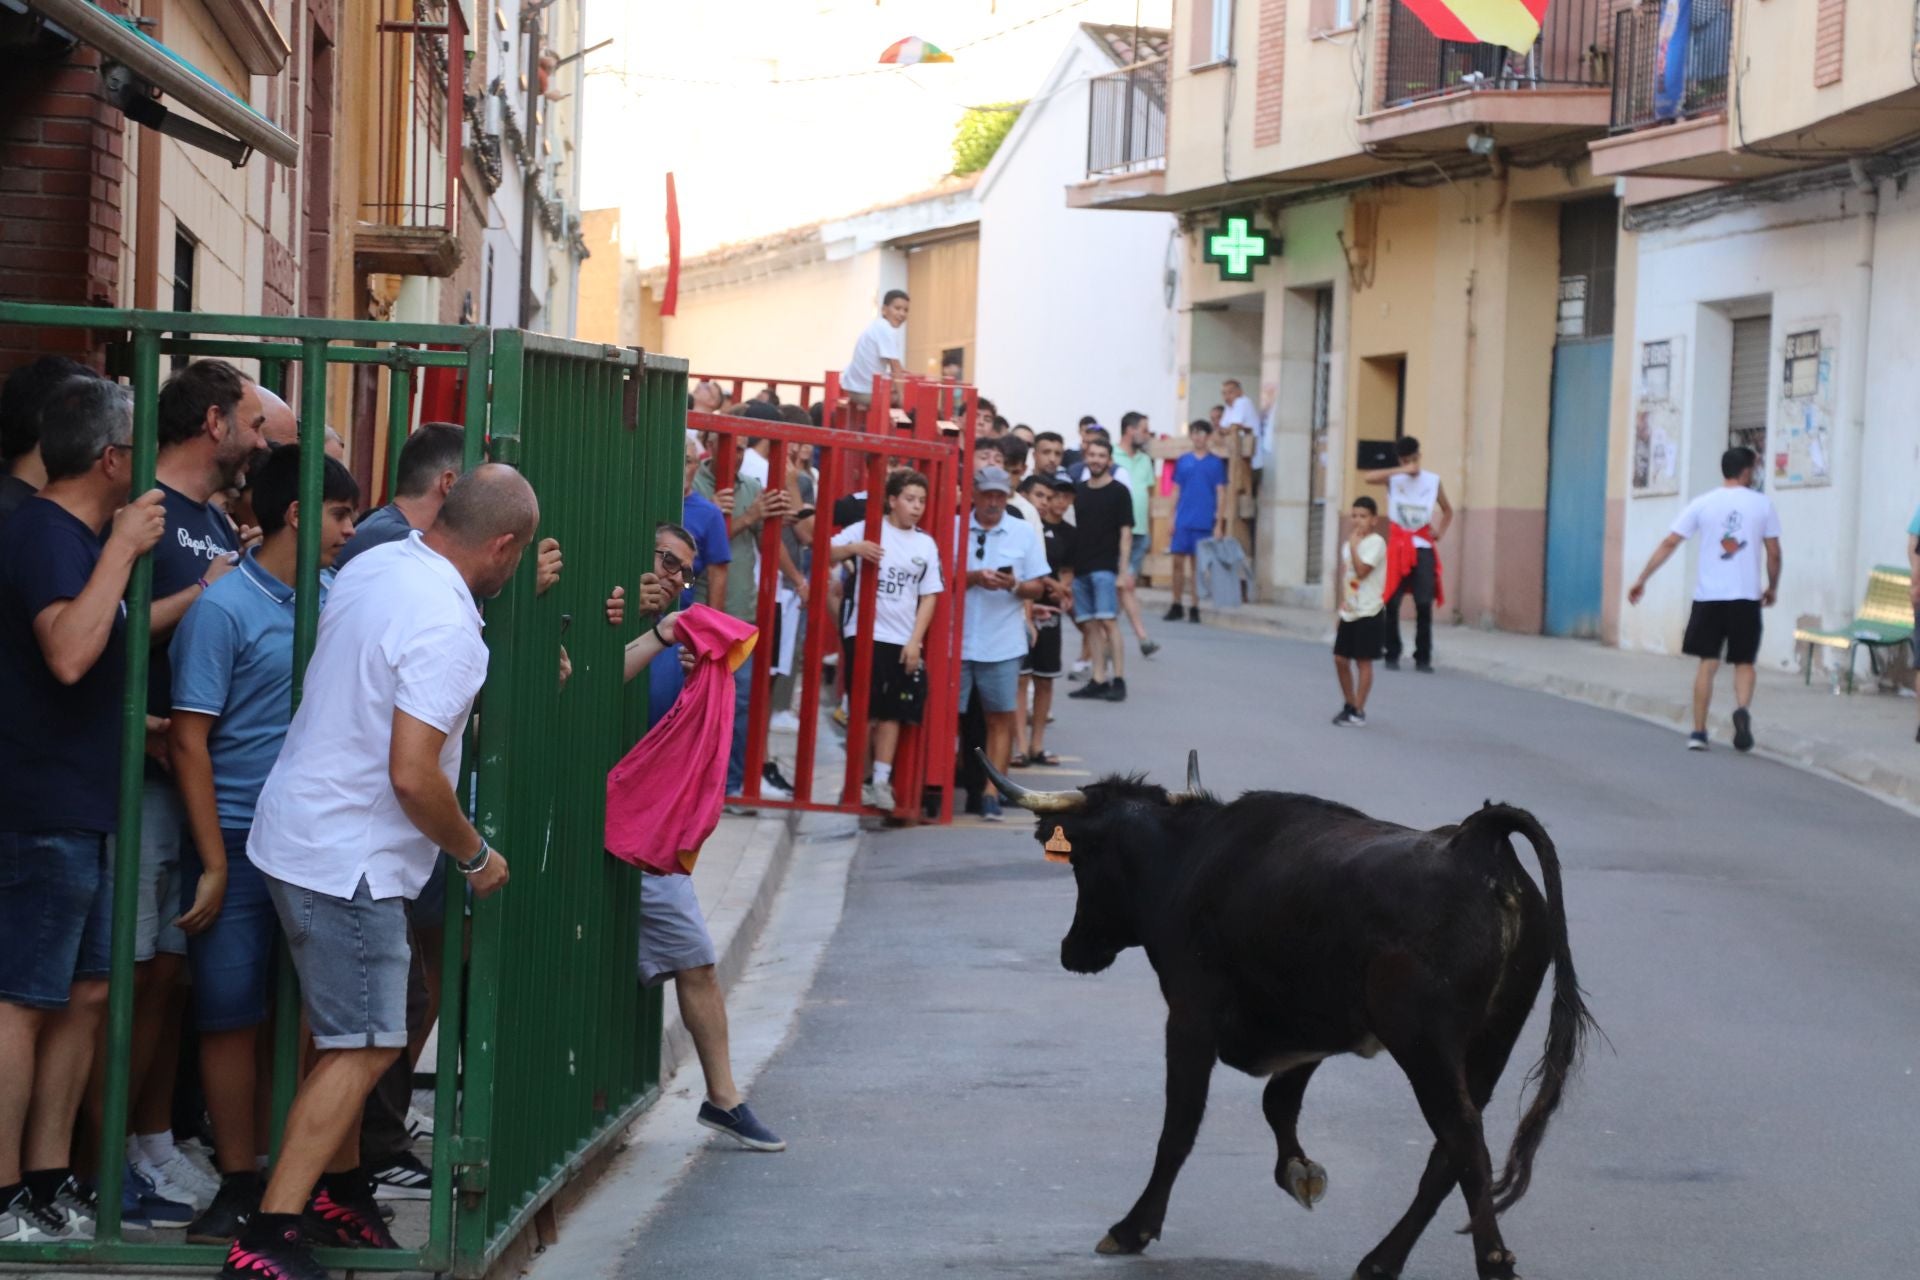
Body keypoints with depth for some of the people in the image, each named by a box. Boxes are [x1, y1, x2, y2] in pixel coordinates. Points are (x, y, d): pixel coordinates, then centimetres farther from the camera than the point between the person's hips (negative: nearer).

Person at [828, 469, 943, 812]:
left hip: (904, 642, 3)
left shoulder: (926, 545, 8)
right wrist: (854, 548, -25)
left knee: (892, 713, 3)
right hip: (864, 635, -3)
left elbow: (929, 597, 8)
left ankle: (881, 782, 7)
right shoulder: (867, 530, -1)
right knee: (864, 711, 0)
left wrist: (915, 641, 0)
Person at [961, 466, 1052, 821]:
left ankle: (991, 793, 4)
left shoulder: (1024, 533, 6)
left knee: (1001, 718, 0)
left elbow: (1038, 587, 7)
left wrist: (1014, 585, -14)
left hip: (1002, 644, 1)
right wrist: (973, 578, -16)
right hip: (956, 641, -1)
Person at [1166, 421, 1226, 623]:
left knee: (1198, 565, 2)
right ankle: (1176, 606, 12)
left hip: (1204, 522, -2)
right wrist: (1172, 519, 5)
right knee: (1178, 561, 1)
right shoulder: (1183, 461, 7)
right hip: (1183, 521, 2)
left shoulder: (1216, 462, 1)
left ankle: (1195, 608, 8)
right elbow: (1176, 491, 11)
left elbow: (1221, 494, 1)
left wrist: (1219, 524, -5)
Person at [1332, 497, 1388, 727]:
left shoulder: (1375, 542, -12)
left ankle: (1358, 712, 3)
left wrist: (1353, 544, -19)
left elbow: (1362, 571, -24)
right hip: (1349, 612, 8)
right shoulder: (1347, 545, 13)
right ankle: (1349, 705, 22)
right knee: (1341, 658, 8)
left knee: (1363, 661, -3)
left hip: (1369, 612, -8)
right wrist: (1341, 606, 18)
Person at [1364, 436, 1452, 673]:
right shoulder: (1393, 479, -1)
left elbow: (1448, 511, 19)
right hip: (1398, 546, -1)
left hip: (1423, 548, 1)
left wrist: (1441, 532, 1)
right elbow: (1367, 477, -21)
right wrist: (1400, 471, -24)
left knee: (1424, 604, -6)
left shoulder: (1433, 481, 5)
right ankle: (1392, 656, 7)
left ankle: (1423, 658, 1)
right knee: (1391, 603, -3)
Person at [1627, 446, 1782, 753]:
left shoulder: (1703, 504, 1)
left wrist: (1642, 580, 4)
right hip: (1746, 597, -1)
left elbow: (1669, 544, -1)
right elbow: (1774, 553, 4)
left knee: (1708, 663, 8)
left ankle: (1698, 732, 6)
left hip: (1708, 596, 1)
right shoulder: (1762, 503, 1)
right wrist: (1773, 587, 20)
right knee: (1744, 663, 11)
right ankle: (1742, 710, -17)